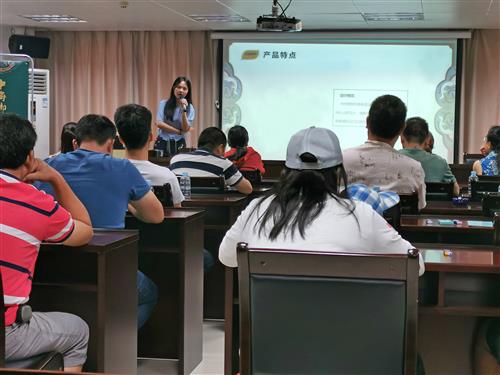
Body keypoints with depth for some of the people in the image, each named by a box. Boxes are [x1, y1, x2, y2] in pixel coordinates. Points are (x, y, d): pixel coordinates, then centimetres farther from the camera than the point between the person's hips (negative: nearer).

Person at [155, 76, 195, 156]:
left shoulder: (190, 108, 3)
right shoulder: (163, 104, 2)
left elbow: (185, 129, -7)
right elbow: (159, 123, -8)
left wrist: (184, 109, -16)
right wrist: (179, 131, -8)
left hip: (179, 144, 0)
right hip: (162, 143, 0)